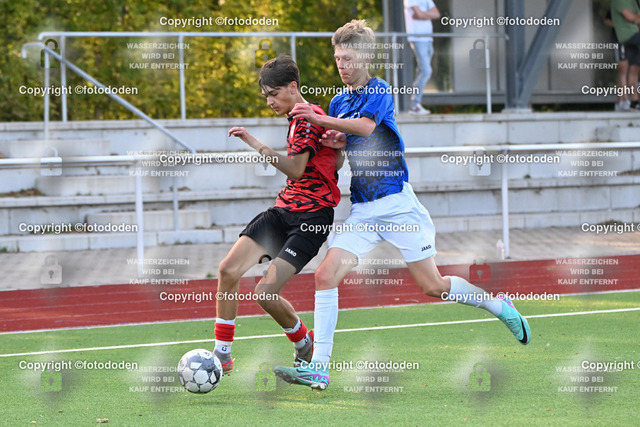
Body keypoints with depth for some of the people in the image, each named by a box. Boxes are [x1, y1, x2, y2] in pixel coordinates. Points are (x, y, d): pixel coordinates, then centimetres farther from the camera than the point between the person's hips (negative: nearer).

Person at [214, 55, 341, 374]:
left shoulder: (310, 118, -13)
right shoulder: (297, 119, 18)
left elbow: (296, 169, -21)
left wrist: (256, 144, -21)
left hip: (311, 217, -9)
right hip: (283, 210, 9)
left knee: (266, 293, -16)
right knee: (229, 270, -8)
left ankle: (305, 345, 12)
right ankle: (222, 355, 0)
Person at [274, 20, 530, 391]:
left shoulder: (379, 91, -7)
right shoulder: (338, 102, 13)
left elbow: (366, 126, -26)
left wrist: (319, 119, -29)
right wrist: (336, 143, 1)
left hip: (397, 204, -6)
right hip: (362, 211, 6)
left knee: (433, 286, 0)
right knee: (326, 276, -12)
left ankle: (500, 306, 25)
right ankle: (319, 368, -13)